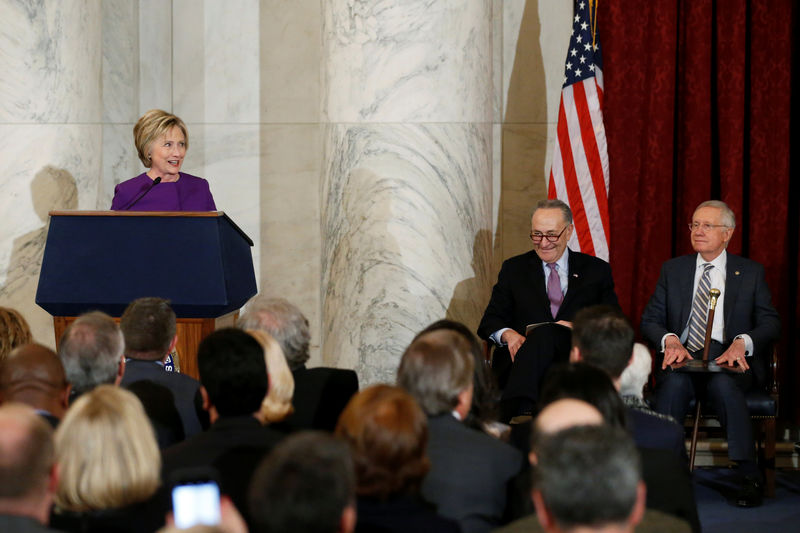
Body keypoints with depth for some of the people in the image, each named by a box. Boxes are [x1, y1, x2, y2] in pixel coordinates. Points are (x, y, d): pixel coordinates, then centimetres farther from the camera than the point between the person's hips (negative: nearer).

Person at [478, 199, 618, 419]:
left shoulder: (596, 271, 18)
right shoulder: (514, 269, 21)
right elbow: (490, 321, 16)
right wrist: (508, 334, -9)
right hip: (521, 358, 1)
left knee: (546, 332, -36)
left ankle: (514, 413, -53)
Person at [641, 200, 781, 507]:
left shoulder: (750, 272, 13)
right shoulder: (673, 270, 18)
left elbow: (770, 323, 6)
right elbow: (650, 321, 12)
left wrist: (742, 342, -15)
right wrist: (670, 341, -11)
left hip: (729, 360, -1)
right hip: (682, 356, 2)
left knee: (723, 384, -37)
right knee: (674, 383, -35)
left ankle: (749, 477, -32)